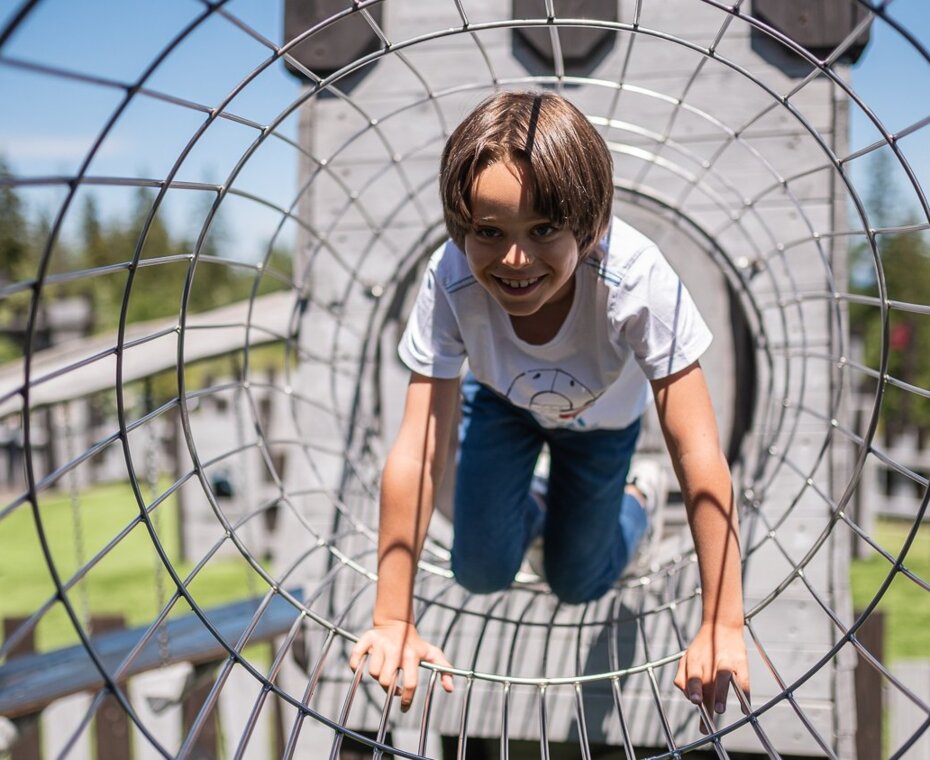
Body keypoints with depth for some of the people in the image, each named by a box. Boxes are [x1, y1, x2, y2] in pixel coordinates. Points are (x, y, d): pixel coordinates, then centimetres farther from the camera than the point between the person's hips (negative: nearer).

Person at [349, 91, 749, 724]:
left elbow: (698, 452, -42)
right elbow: (419, 452, -38)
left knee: (576, 583, 8)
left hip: (601, 418, -1)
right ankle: (527, 509, 30)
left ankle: (638, 500, 39)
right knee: (482, 572, -4)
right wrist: (393, 621, -37)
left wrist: (723, 628, -42)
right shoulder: (451, 281, -40)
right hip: (501, 401, 1)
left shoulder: (637, 279, -45)